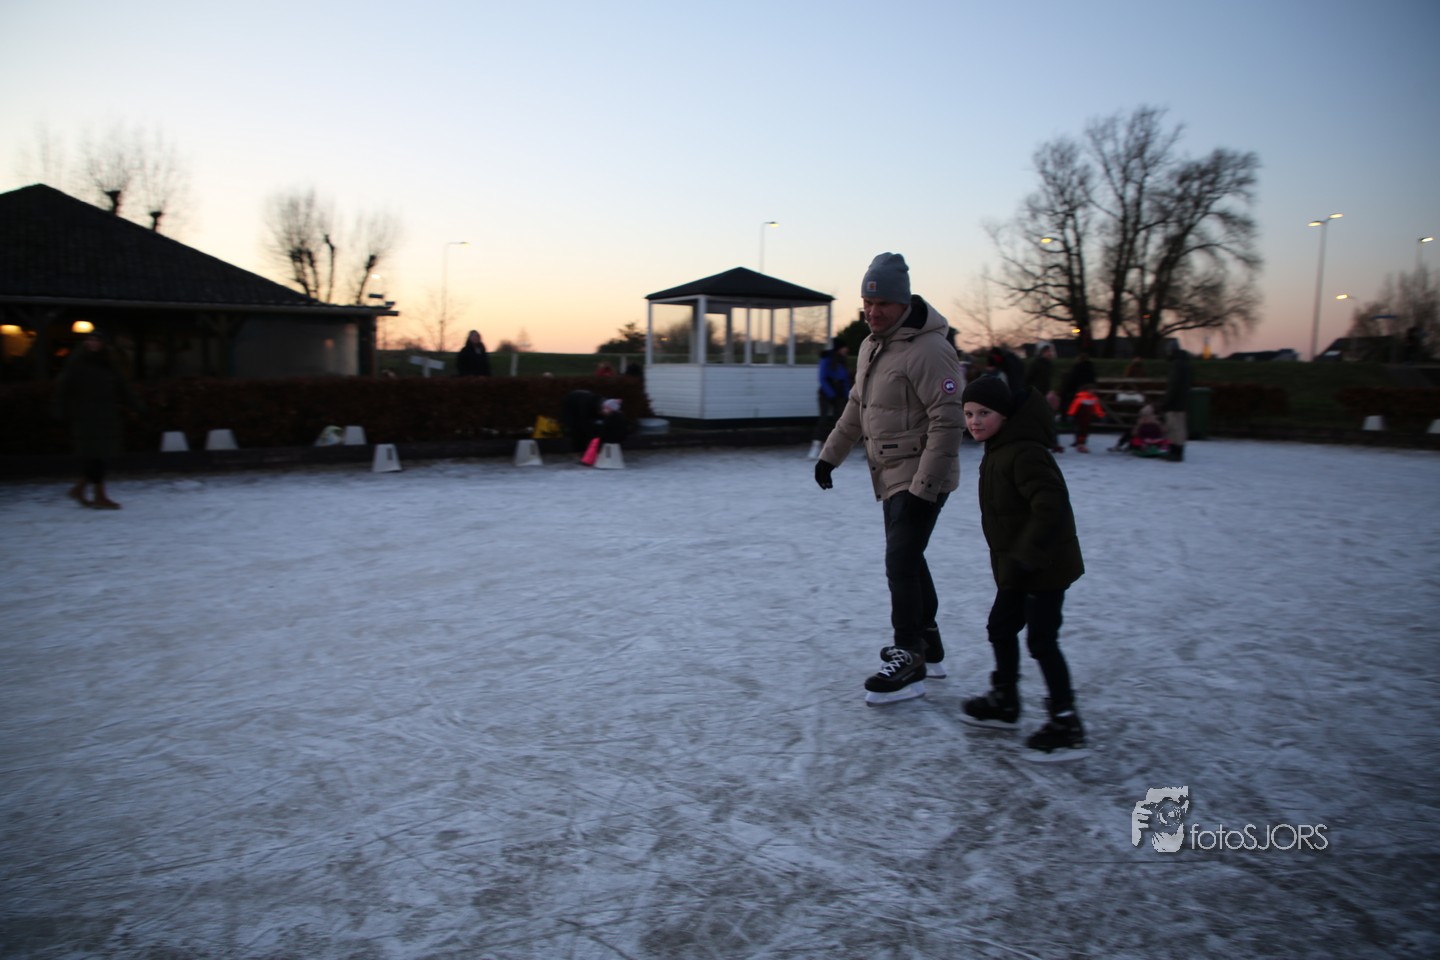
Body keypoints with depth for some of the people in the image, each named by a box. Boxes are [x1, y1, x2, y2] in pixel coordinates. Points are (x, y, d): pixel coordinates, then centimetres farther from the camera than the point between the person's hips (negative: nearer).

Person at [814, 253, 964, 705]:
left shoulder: (928, 350, -21)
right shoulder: (871, 345, 9)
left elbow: (947, 422, -24)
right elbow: (857, 407, 20)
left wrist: (924, 486, -26)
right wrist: (830, 454, 16)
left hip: (921, 479, -10)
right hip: (891, 476, 10)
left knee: (900, 563, -12)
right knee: (907, 558, 18)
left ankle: (909, 661, -1)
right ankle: (927, 644, 33)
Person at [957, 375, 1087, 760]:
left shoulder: (1022, 453, -24)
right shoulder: (999, 450, 10)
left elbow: (1052, 506, -31)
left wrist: (1024, 558, -29)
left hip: (1045, 567, -11)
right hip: (1018, 566, 11)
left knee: (1041, 640, -5)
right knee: (1001, 627, 18)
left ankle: (1067, 727, 6)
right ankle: (1005, 703, 34)